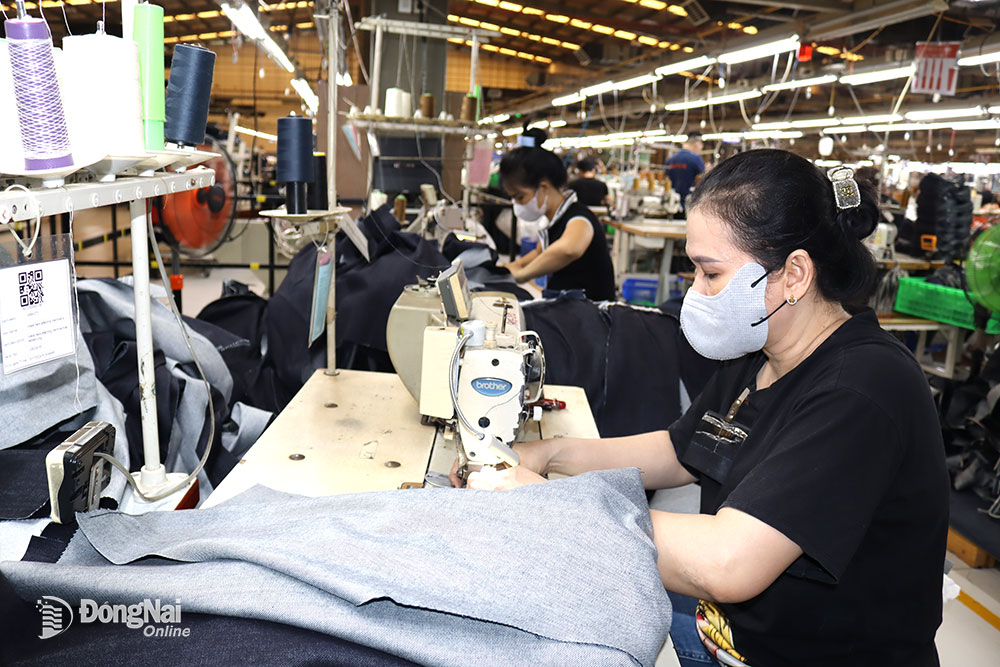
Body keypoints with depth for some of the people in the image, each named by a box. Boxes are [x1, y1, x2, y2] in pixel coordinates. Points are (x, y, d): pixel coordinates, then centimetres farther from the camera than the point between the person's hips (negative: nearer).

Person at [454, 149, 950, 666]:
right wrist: (552, 454, -1)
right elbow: (679, 453, 13)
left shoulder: (861, 391, -29)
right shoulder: (755, 356, 1)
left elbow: (724, 565, -38)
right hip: (724, 622, 8)